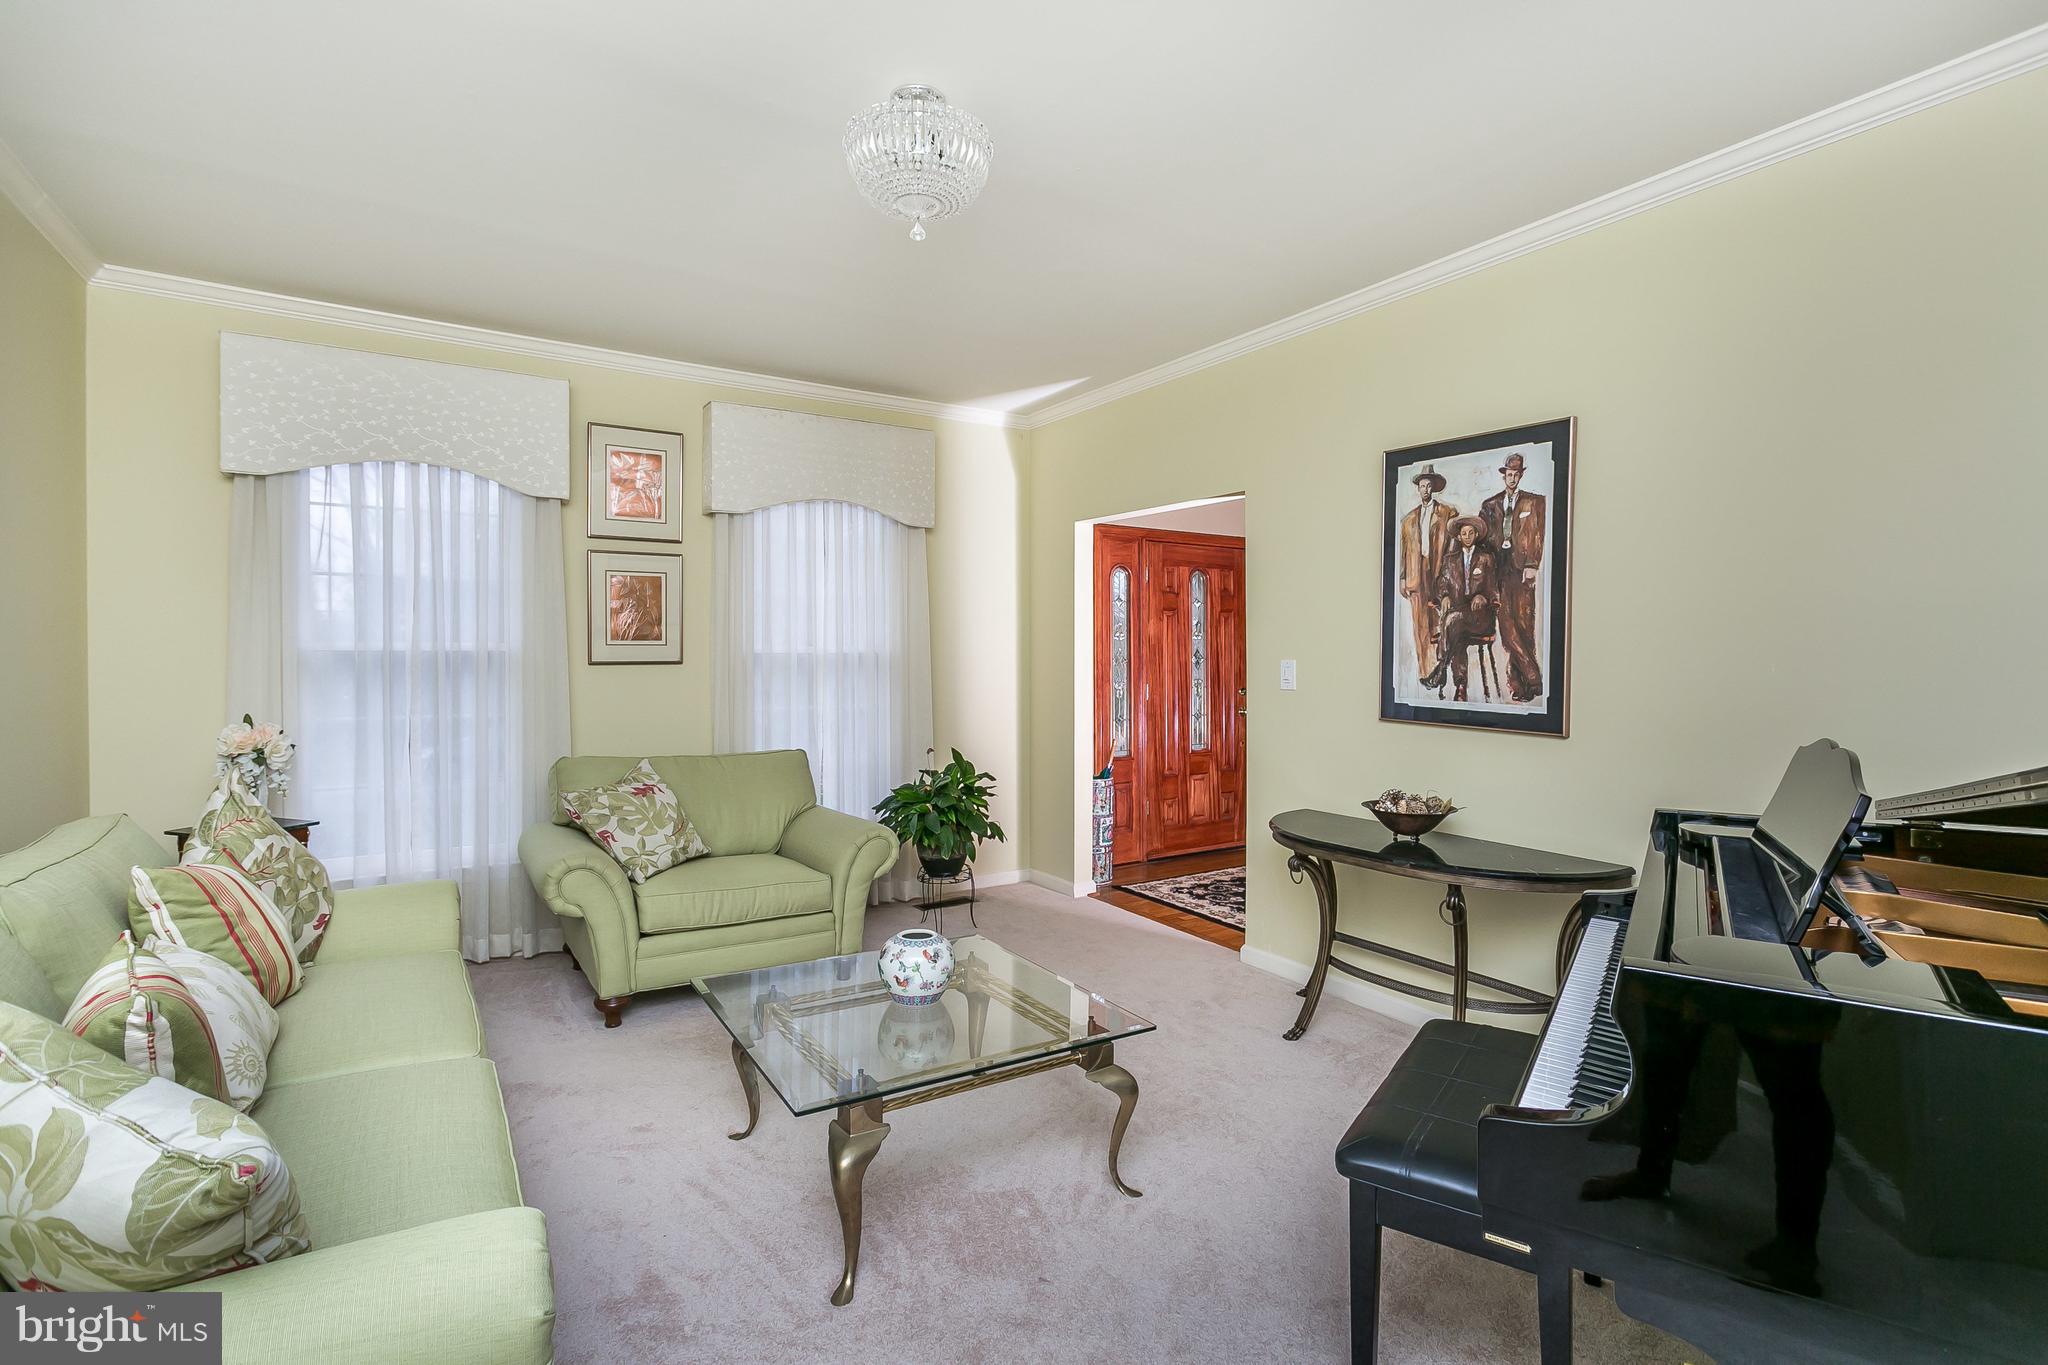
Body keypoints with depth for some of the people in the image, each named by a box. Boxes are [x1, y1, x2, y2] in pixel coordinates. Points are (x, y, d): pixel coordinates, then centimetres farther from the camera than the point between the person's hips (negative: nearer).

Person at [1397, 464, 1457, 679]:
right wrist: (1402, 578, 6)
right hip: (1416, 576, 3)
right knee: (1420, 626, -1)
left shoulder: (1448, 512, 8)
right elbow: (1404, 550, 14)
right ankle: (1424, 672, 1)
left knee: (1440, 625, -6)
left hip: (1440, 573, -3)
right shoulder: (1409, 519, 18)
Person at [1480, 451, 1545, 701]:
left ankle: (1518, 680, -1)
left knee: (1524, 623, -6)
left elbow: (1539, 535, 2)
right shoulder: (1489, 505, 17)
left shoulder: (1535, 502, 11)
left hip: (1523, 568, -2)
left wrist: (1533, 565, -9)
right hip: (1499, 570, 2)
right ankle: (1532, 676, 0)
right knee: (1507, 623, -6)